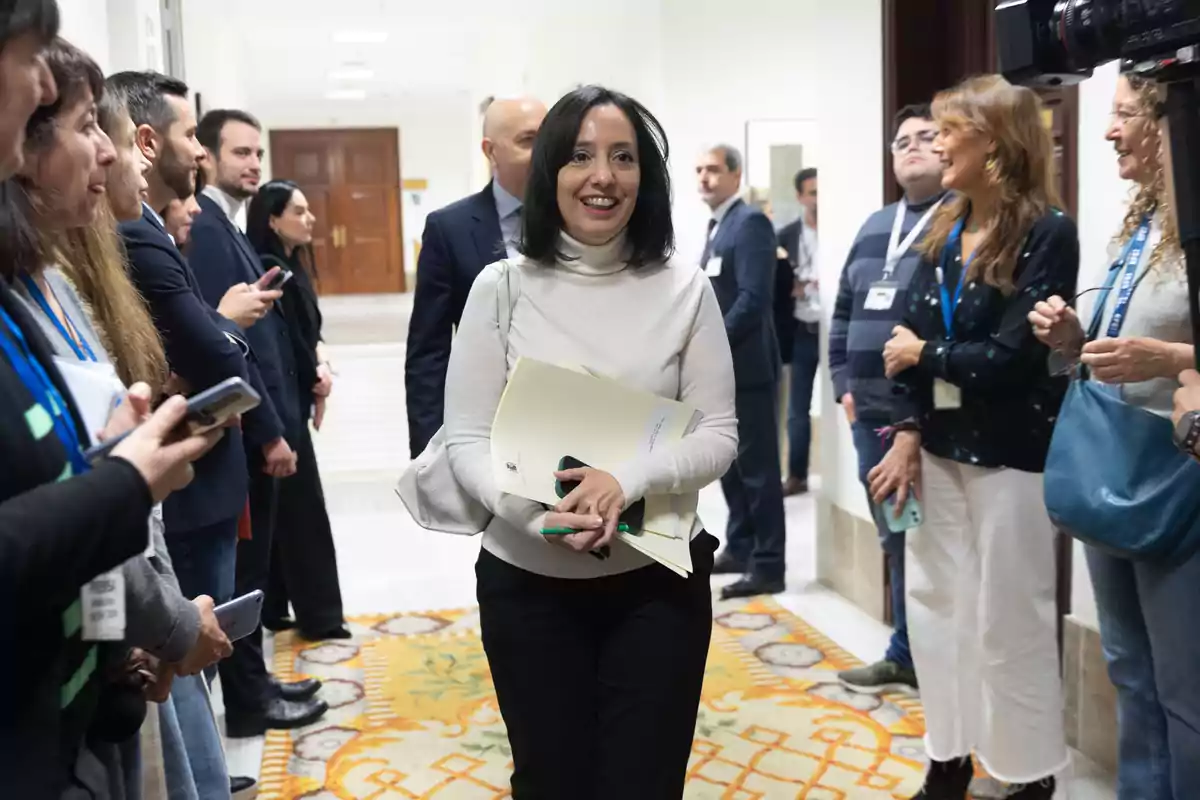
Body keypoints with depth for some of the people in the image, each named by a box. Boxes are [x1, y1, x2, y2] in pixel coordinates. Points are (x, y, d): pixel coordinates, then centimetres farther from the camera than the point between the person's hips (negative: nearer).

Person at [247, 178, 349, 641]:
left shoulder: (291, 265, 11)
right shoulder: (271, 270, -17)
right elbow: (287, 343, -18)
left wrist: (321, 364, -6)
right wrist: (318, 381, -3)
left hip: (289, 400, 9)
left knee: (281, 508, 13)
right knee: (303, 507, -2)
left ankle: (273, 607, 21)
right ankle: (319, 615, 8)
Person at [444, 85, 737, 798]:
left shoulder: (685, 290, -3)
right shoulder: (502, 287, -4)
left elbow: (720, 435, -3)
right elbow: (468, 439, -5)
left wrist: (629, 480, -22)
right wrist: (534, 511, -24)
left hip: (658, 580, 0)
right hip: (527, 582, 0)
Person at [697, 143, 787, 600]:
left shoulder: (750, 223, -12)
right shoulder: (717, 226, 17)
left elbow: (753, 298, -21)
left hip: (745, 365, -10)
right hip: (721, 366, 10)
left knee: (758, 468, -3)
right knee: (730, 465, 17)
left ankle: (768, 566, 4)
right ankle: (740, 549, 29)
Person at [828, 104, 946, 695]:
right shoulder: (875, 226, 17)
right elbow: (843, 312, 20)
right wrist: (844, 385, 11)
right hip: (872, 418, 8)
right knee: (896, 542, 17)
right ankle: (906, 656, 30)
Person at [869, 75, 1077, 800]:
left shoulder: (1047, 232, -12)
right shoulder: (943, 231, 8)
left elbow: (1013, 358, -19)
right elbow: (911, 341, 5)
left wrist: (926, 353, -7)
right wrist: (908, 434, -4)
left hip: (1010, 454, -6)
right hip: (940, 447, 7)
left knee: (1008, 618, 4)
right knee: (935, 603, 12)